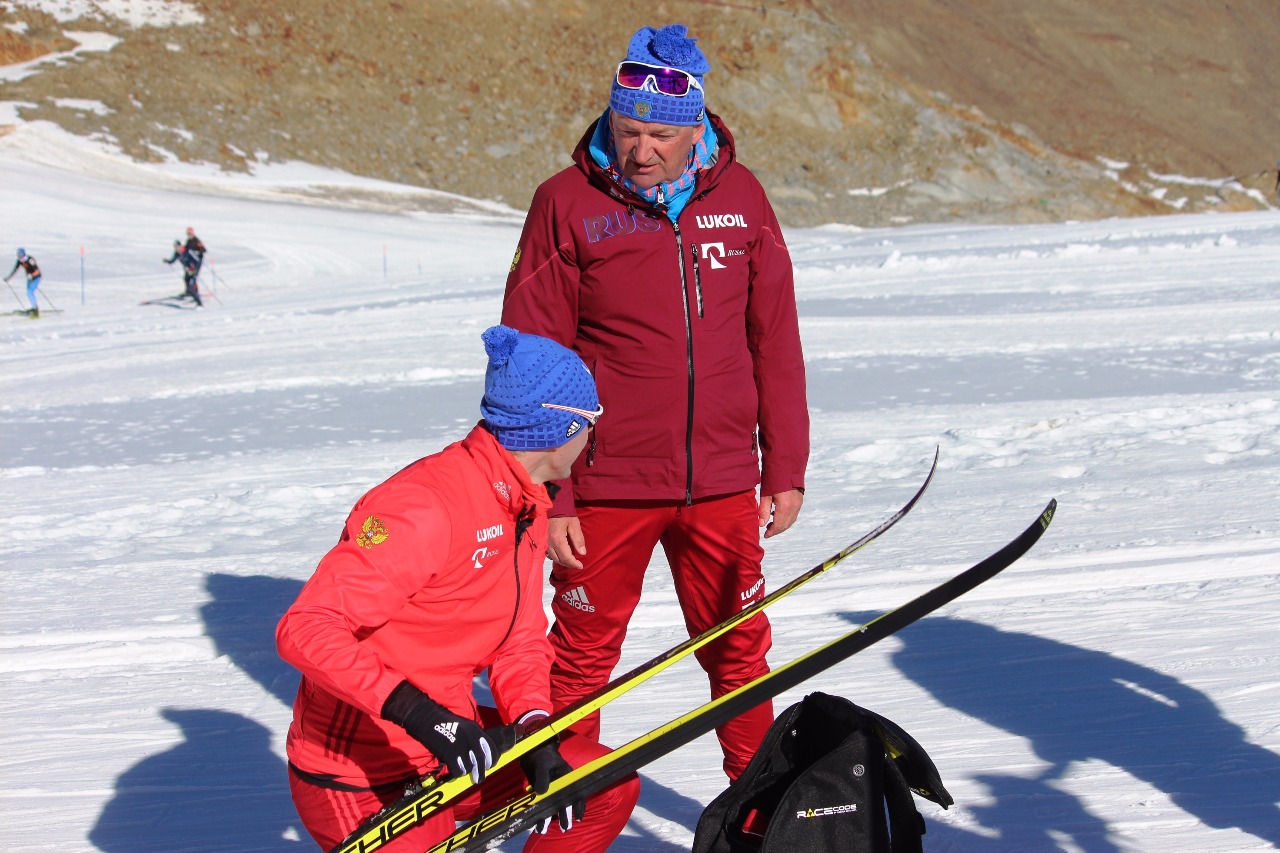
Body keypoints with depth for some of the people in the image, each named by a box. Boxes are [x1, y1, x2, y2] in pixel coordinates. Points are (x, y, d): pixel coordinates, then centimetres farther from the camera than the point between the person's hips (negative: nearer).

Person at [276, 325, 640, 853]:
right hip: (360, 777, -9)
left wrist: (534, 731, -14)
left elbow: (518, 645, 6)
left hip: (450, 744, 9)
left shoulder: (526, 510, 6)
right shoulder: (424, 506, -26)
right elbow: (304, 630, -31)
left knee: (612, 787, 5)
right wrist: (417, 712, -41)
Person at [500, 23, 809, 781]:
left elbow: (776, 341, 9)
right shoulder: (569, 204, -6)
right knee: (584, 655, 9)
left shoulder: (739, 196, 3)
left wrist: (786, 469, 8)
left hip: (722, 483, 3)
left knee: (740, 653, 14)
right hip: (607, 484, -3)